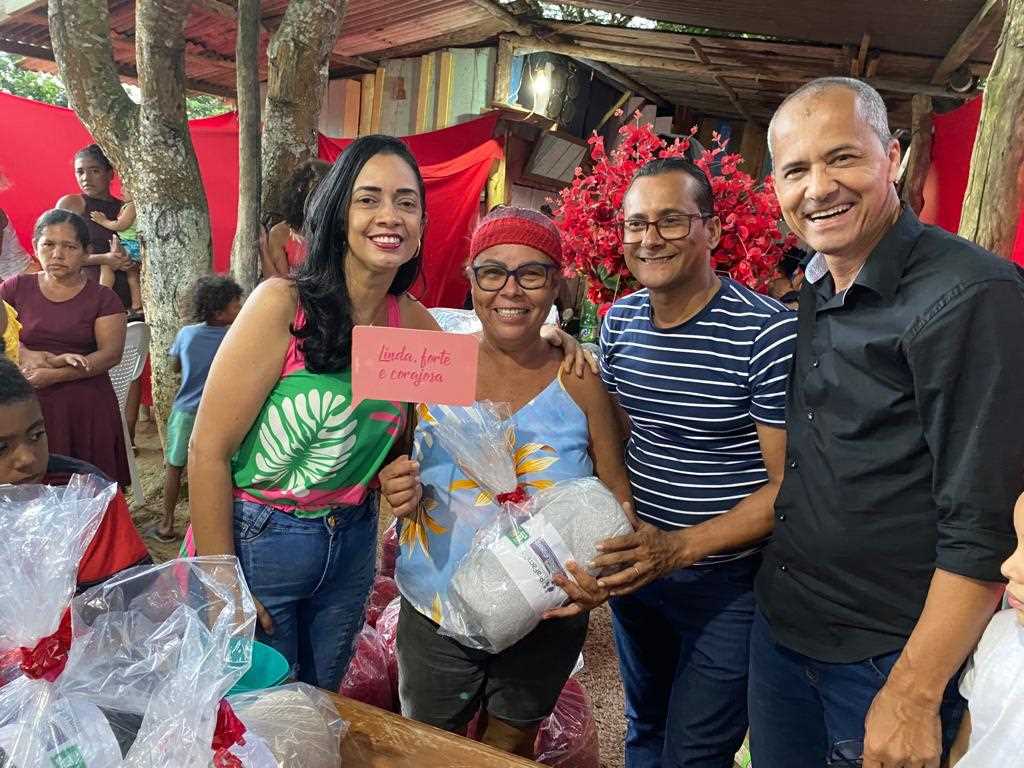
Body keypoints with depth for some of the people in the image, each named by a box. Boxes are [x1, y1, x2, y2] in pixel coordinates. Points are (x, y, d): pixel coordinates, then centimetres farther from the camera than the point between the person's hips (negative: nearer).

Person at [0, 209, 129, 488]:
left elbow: (111, 353, -7)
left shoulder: (102, 298, 2)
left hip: (87, 408, -1)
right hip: (29, 406, 1)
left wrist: (52, 375, -15)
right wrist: (28, 356, -16)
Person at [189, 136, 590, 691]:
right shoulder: (284, 303, -19)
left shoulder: (411, 320, -4)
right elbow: (209, 448, -16)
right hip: (257, 538, -4)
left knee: (318, 706, 24)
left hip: (353, 542, 5)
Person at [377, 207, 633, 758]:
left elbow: (617, 496, -4)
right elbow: (394, 475, 3)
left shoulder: (580, 385, -11)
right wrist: (397, 489, -20)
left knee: (512, 747, 25)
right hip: (434, 614, 1)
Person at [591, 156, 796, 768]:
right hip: (634, 565, 6)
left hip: (730, 581, -5)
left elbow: (789, 485, -19)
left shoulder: (769, 332, -21)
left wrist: (680, 547, -27)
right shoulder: (621, 320, -1)